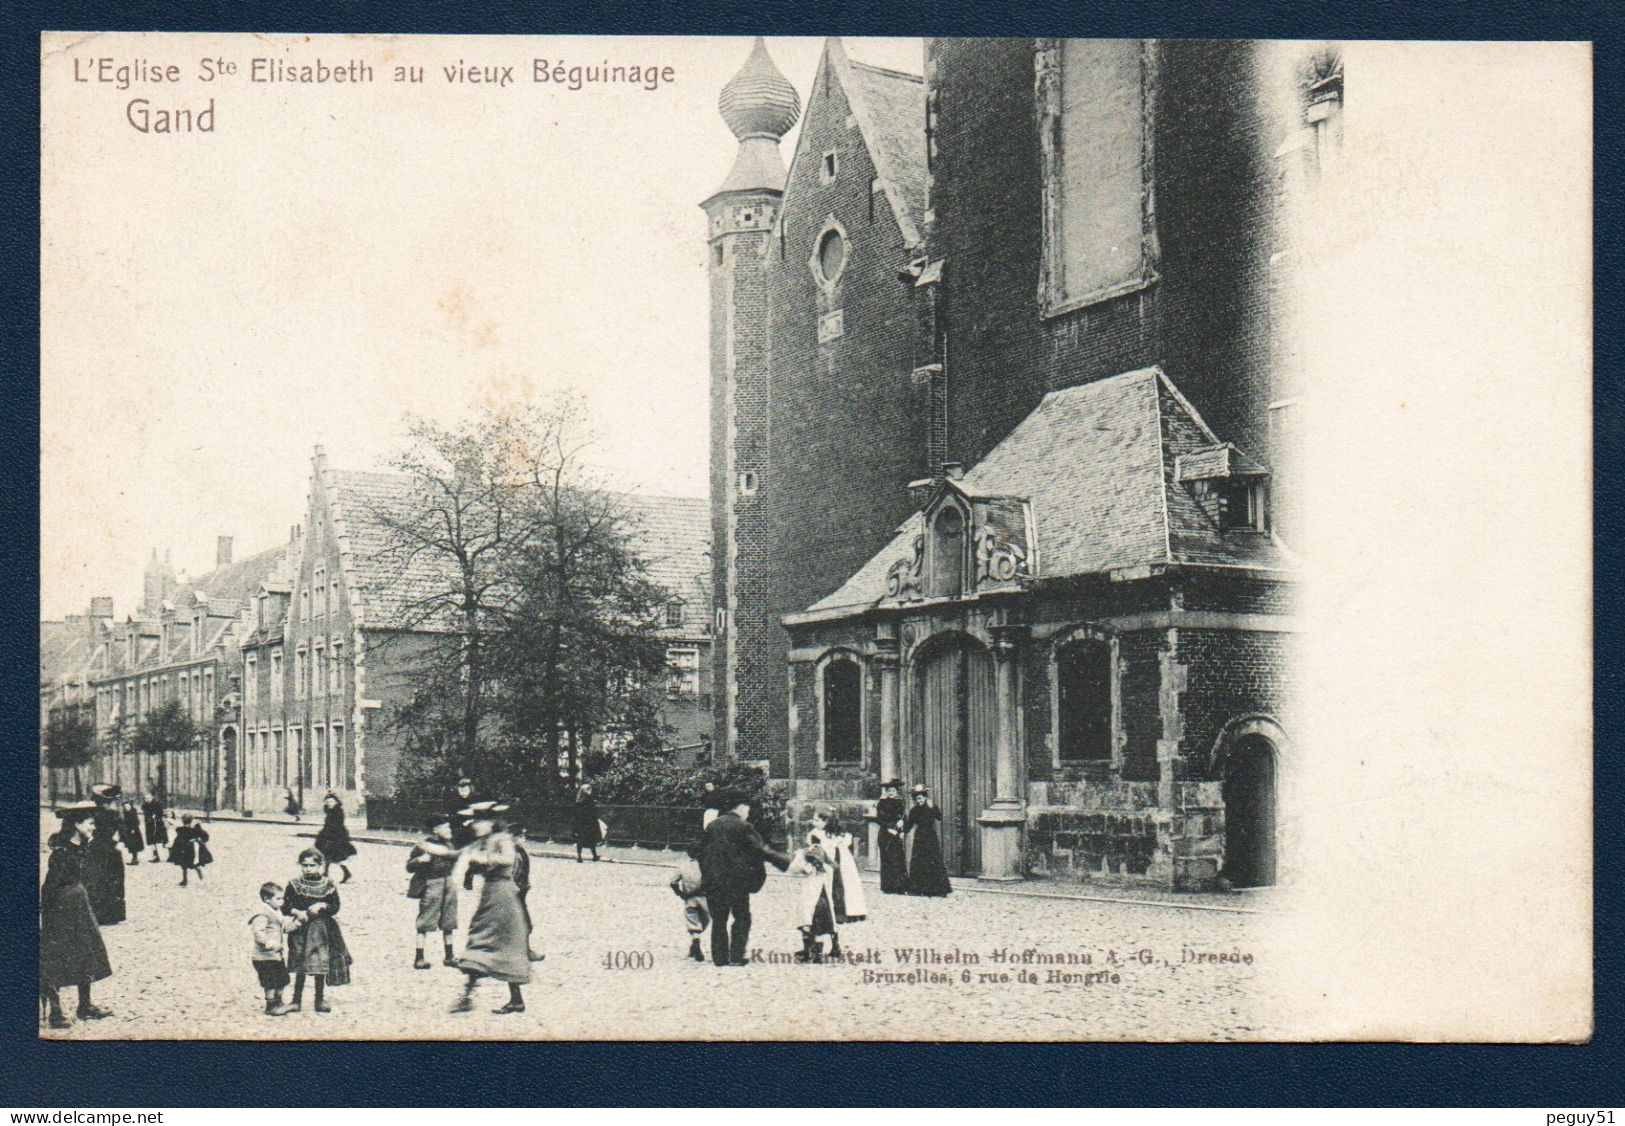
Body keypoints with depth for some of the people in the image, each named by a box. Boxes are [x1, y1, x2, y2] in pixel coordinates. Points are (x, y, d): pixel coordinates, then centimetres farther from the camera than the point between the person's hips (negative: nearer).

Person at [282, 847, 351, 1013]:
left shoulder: (327, 885, 0)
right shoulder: (294, 885, -2)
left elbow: (335, 907, 0)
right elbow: (285, 907, -1)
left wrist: (321, 906, -17)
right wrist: (297, 912, -18)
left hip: (322, 930, 1)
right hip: (301, 930, -1)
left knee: (321, 966, 4)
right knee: (300, 967, 3)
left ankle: (320, 999, 18)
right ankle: (297, 1000, 14)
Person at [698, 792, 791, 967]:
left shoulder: (712, 826, 10)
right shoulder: (742, 826, -7)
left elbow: (702, 852, 13)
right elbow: (762, 850, -10)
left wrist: (705, 874, 22)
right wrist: (788, 863, -6)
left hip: (711, 879, 5)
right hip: (736, 879, -5)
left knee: (718, 920, 10)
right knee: (742, 918, 6)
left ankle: (720, 957, 9)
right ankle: (737, 956, 1)